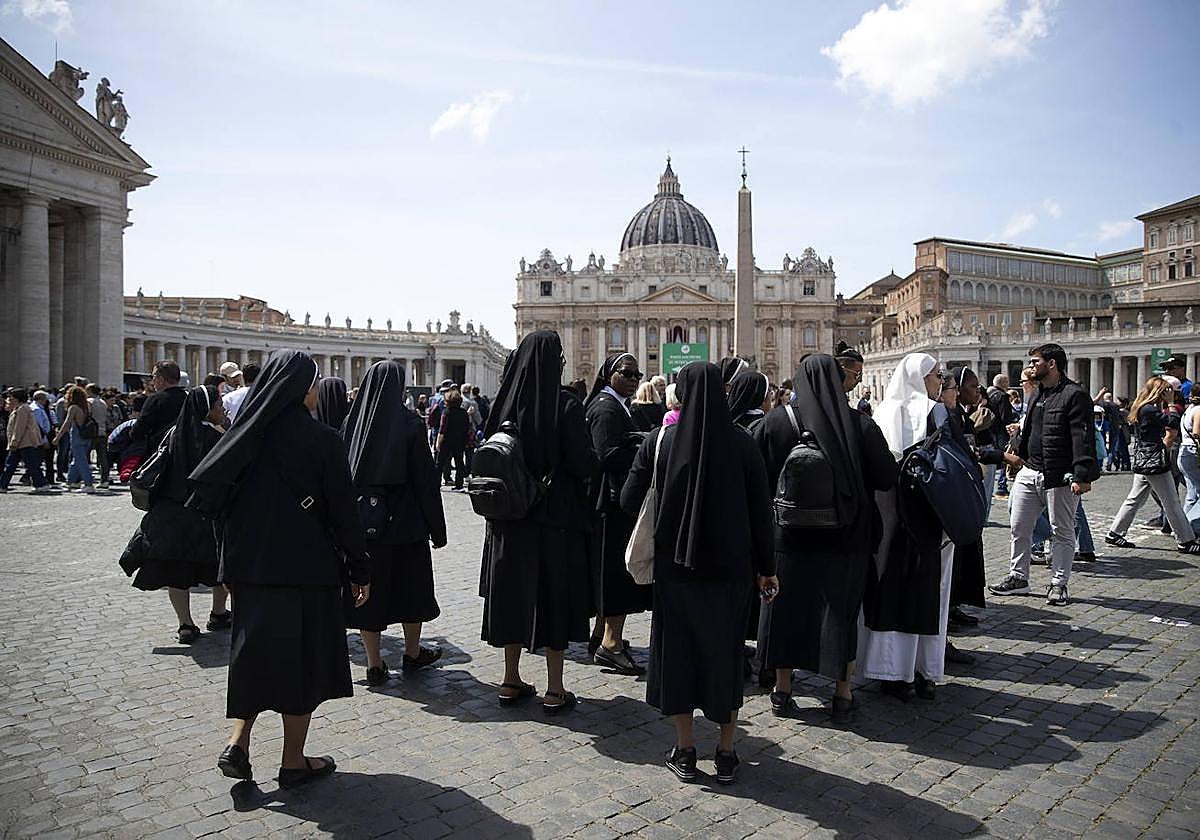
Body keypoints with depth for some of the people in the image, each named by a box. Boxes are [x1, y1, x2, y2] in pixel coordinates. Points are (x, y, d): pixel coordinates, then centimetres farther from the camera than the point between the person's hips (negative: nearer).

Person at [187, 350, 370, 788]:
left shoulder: (245, 433, 2)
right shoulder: (321, 439, -12)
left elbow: (215, 499, 6)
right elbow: (343, 511, -11)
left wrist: (230, 563, 15)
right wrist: (360, 571, -2)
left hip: (249, 566, 5)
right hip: (306, 568, -5)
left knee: (256, 651, 19)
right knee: (302, 657, 7)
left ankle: (237, 744, 10)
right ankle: (294, 761, 17)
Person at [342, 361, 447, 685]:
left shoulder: (353, 423, 0)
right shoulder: (409, 423, -11)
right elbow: (425, 476, -11)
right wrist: (437, 527, -5)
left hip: (361, 522, 3)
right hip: (404, 522, -3)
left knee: (369, 588, 9)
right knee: (411, 586, 14)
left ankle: (374, 664, 14)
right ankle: (412, 653, 28)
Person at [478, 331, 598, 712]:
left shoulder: (504, 402, 1)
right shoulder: (565, 404, -14)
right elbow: (582, 463, -16)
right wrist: (596, 460, 4)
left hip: (509, 520, 5)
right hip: (556, 516, -4)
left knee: (514, 593, 14)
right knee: (554, 595, 5)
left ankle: (511, 681, 25)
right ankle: (554, 690, 12)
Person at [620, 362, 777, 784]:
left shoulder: (659, 441, -8)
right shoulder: (741, 444, -7)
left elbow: (629, 502, -7)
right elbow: (761, 512, -5)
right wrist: (766, 568, 3)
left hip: (674, 564, -1)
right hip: (730, 567, 1)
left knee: (677, 650, 13)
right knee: (725, 651, 13)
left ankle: (685, 751, 20)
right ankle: (726, 753, 21)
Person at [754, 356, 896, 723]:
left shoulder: (774, 423, -8)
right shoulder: (860, 424, -8)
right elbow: (887, 479, -5)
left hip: (789, 537, 0)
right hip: (846, 538, 0)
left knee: (788, 608, 13)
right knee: (841, 611, 13)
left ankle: (782, 692, 22)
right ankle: (843, 696, 21)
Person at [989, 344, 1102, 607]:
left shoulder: (1074, 395, -11)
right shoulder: (1036, 395, 16)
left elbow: (1083, 438, -17)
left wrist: (1082, 476, -23)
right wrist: (1021, 455, 21)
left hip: (1061, 477, -8)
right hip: (1030, 473, 8)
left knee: (1062, 532, 5)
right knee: (1018, 526, 9)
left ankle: (1059, 584, 15)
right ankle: (1018, 577, 20)